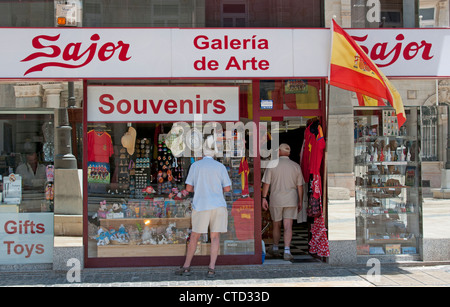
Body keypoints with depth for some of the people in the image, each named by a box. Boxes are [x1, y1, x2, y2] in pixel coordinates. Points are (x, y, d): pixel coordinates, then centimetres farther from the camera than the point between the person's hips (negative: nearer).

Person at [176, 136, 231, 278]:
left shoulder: (195, 166, 2)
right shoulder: (220, 167, 4)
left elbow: (188, 188, 3)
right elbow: (227, 188, 4)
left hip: (201, 206, 0)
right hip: (218, 205, 0)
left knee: (194, 237, 11)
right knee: (215, 237, 4)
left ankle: (186, 266, 14)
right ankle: (211, 268, -5)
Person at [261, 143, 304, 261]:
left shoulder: (272, 165, -2)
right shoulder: (296, 166, 3)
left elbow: (266, 183, -3)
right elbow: (300, 186, 5)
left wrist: (264, 198, 3)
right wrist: (300, 202, 12)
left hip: (276, 200, 0)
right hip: (291, 200, 0)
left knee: (277, 225, 15)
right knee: (288, 226, -3)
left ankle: (275, 248, 30)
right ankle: (287, 251, -13)